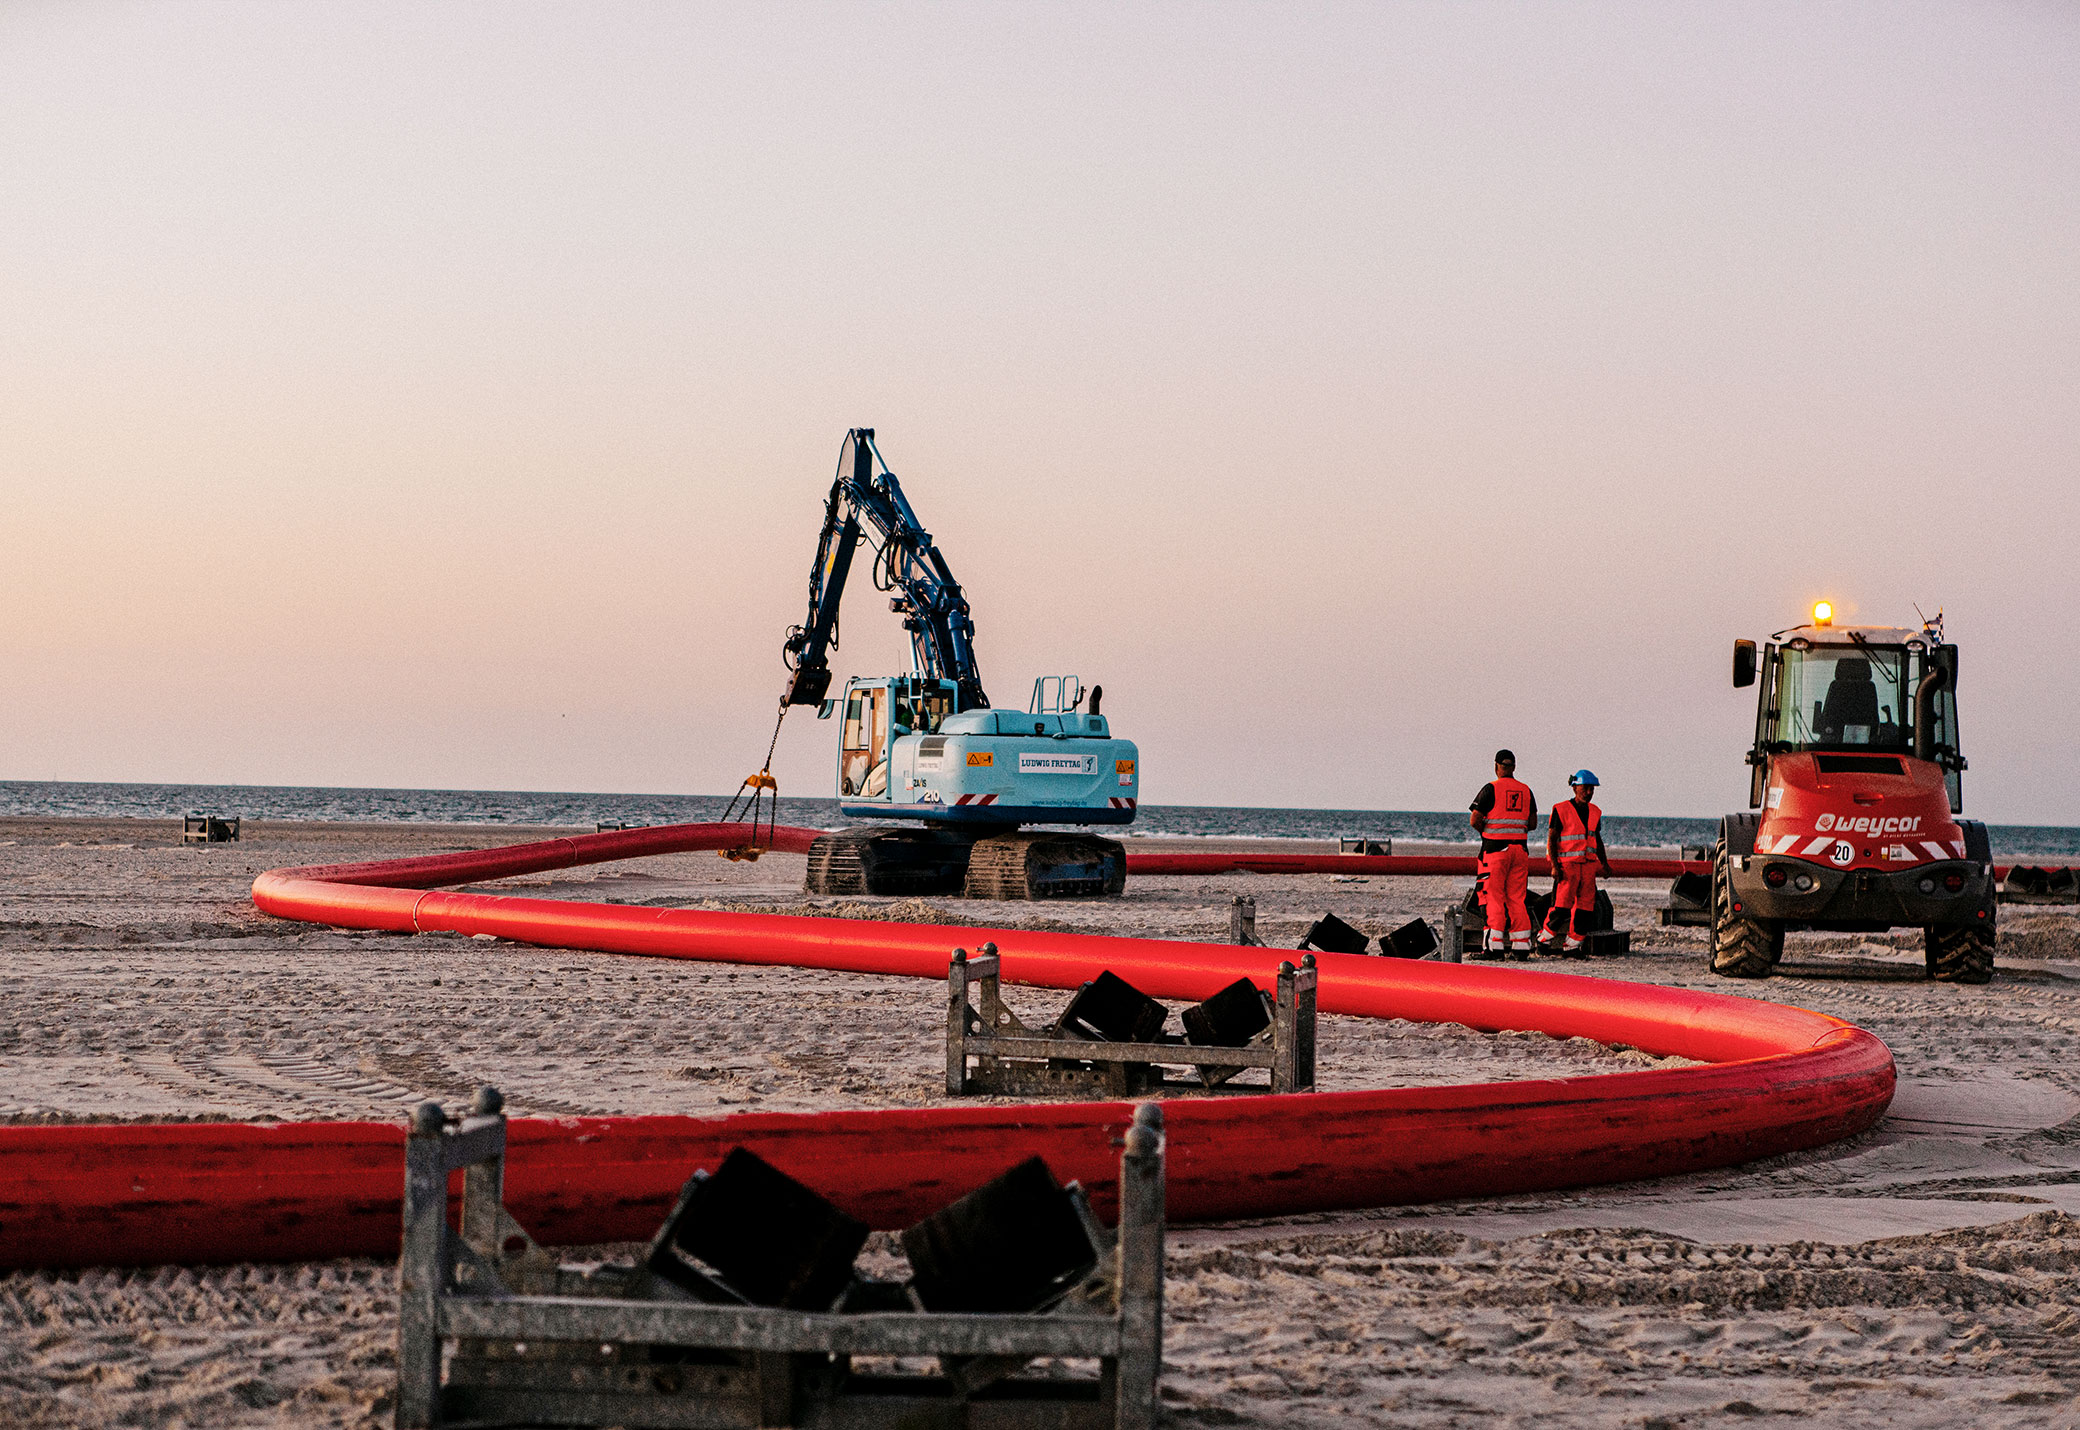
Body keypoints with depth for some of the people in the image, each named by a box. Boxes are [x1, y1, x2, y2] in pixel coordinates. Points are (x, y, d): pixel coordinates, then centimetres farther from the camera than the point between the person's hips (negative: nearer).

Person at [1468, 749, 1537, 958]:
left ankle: (1494, 945, -7)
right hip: (1520, 847, 5)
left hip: (1496, 847, -5)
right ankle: (1521, 945, 7)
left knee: (1494, 897, -2)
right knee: (1516, 897, 9)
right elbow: (1533, 822, 14)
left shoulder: (1491, 789, -7)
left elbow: (1474, 820, -9)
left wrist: (1485, 830, 10)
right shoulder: (1526, 790, 9)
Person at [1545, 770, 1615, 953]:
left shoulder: (1594, 812, 14)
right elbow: (1551, 839, -6)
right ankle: (1545, 938, 3)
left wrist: (1604, 863, 14)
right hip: (1567, 864, -6)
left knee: (1586, 905, 0)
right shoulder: (1561, 810, -4)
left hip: (1588, 865, 6)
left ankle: (1572, 944, 6)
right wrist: (1555, 866, -15)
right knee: (1562, 905, -12)